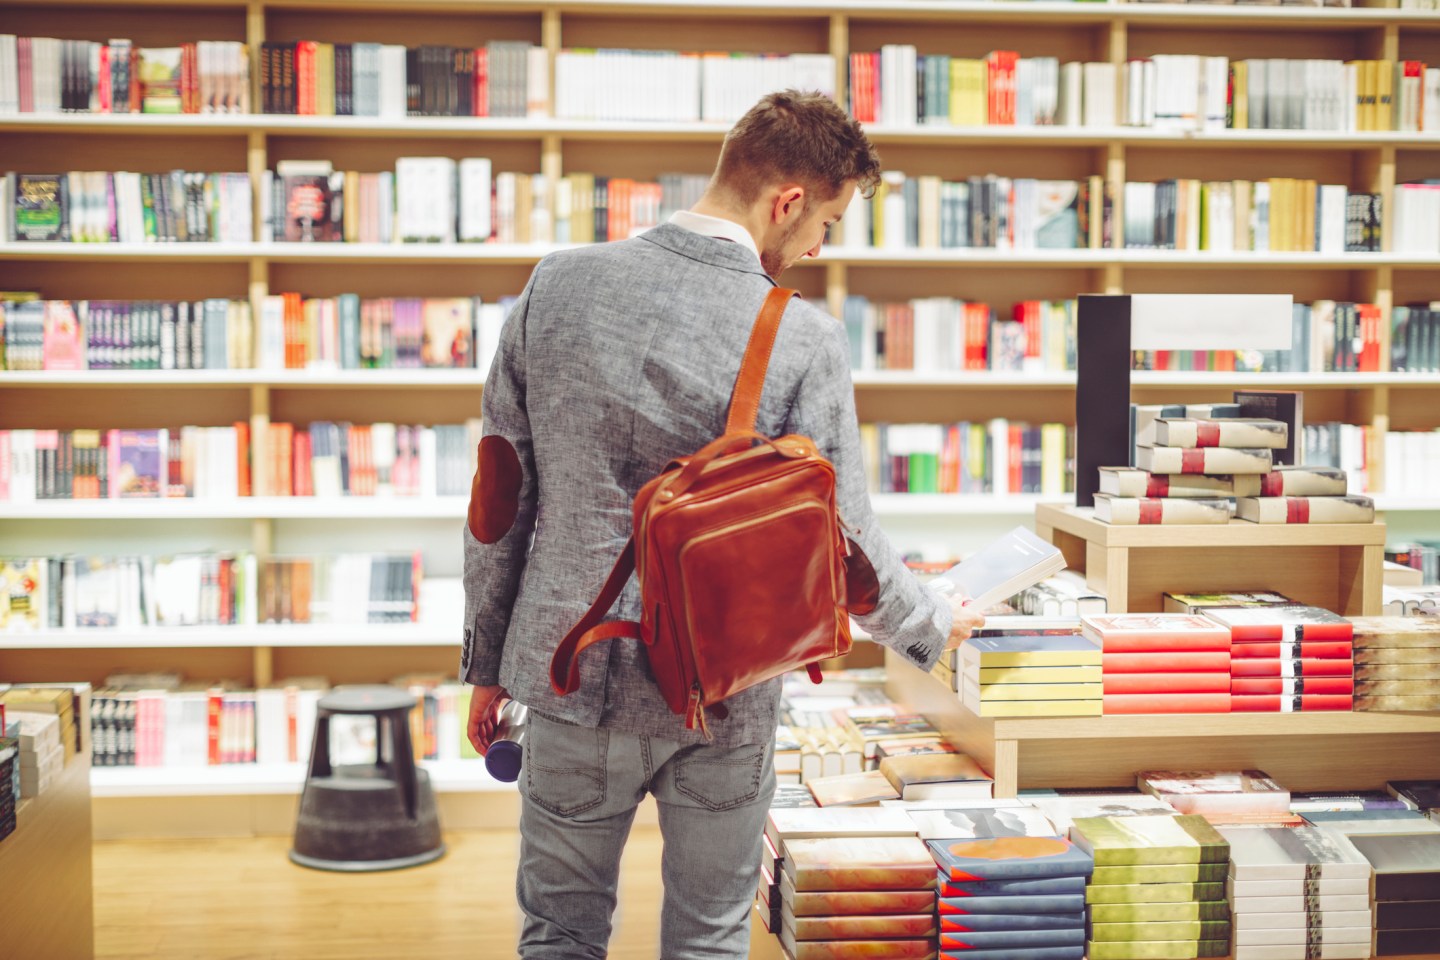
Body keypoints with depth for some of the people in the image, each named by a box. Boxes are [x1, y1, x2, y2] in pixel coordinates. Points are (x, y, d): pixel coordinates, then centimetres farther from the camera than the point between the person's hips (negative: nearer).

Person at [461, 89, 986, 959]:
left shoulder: (557, 286, -5)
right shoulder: (803, 340, -15)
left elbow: (499, 495, 0)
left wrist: (488, 660, 11)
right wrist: (934, 628, 10)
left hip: (573, 673, 3)